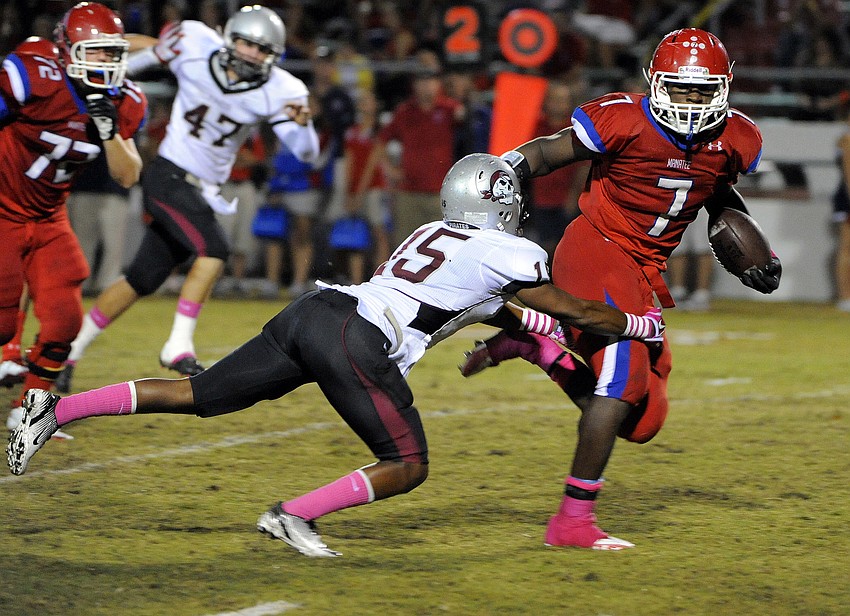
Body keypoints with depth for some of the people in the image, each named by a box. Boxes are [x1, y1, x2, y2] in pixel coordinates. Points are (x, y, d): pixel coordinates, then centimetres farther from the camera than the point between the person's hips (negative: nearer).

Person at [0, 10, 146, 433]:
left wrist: (109, 130, -20)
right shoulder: (35, 78, -23)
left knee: (63, 319, -3)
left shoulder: (123, 105, -4)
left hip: (48, 220, 6)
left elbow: (127, 178, -5)